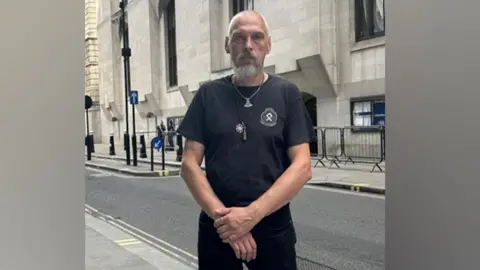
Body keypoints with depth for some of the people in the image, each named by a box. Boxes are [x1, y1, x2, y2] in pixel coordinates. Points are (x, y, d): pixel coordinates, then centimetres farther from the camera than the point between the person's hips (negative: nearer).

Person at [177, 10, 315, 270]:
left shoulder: (287, 94, -1)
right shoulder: (209, 94, 1)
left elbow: (302, 166, -7)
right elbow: (189, 164, -2)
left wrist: (252, 214, -17)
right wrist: (221, 215, -14)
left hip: (273, 228, -1)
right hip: (217, 228, 1)